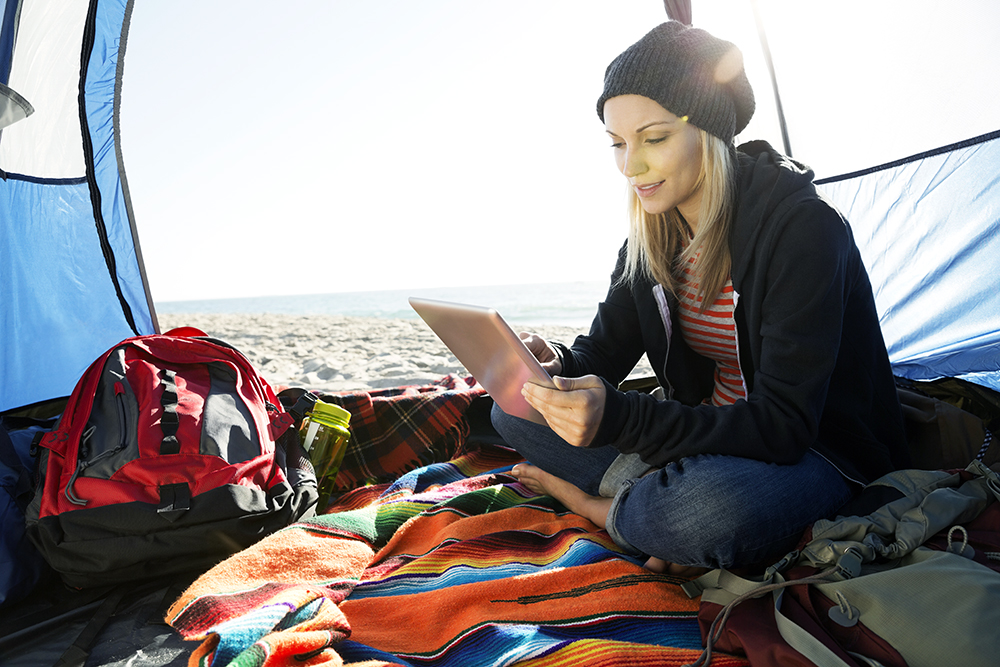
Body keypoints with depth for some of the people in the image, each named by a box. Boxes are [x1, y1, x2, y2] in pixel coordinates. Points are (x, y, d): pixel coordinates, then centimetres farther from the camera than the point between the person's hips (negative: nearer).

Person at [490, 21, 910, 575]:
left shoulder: (801, 225, -23)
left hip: (817, 451, -5)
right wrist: (558, 365, -23)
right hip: (700, 429, 6)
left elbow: (782, 425, -27)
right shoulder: (654, 231, -1)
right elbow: (605, 348, 3)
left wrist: (618, 418, -40)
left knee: (705, 510, -40)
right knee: (515, 413, -1)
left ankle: (608, 508, -8)